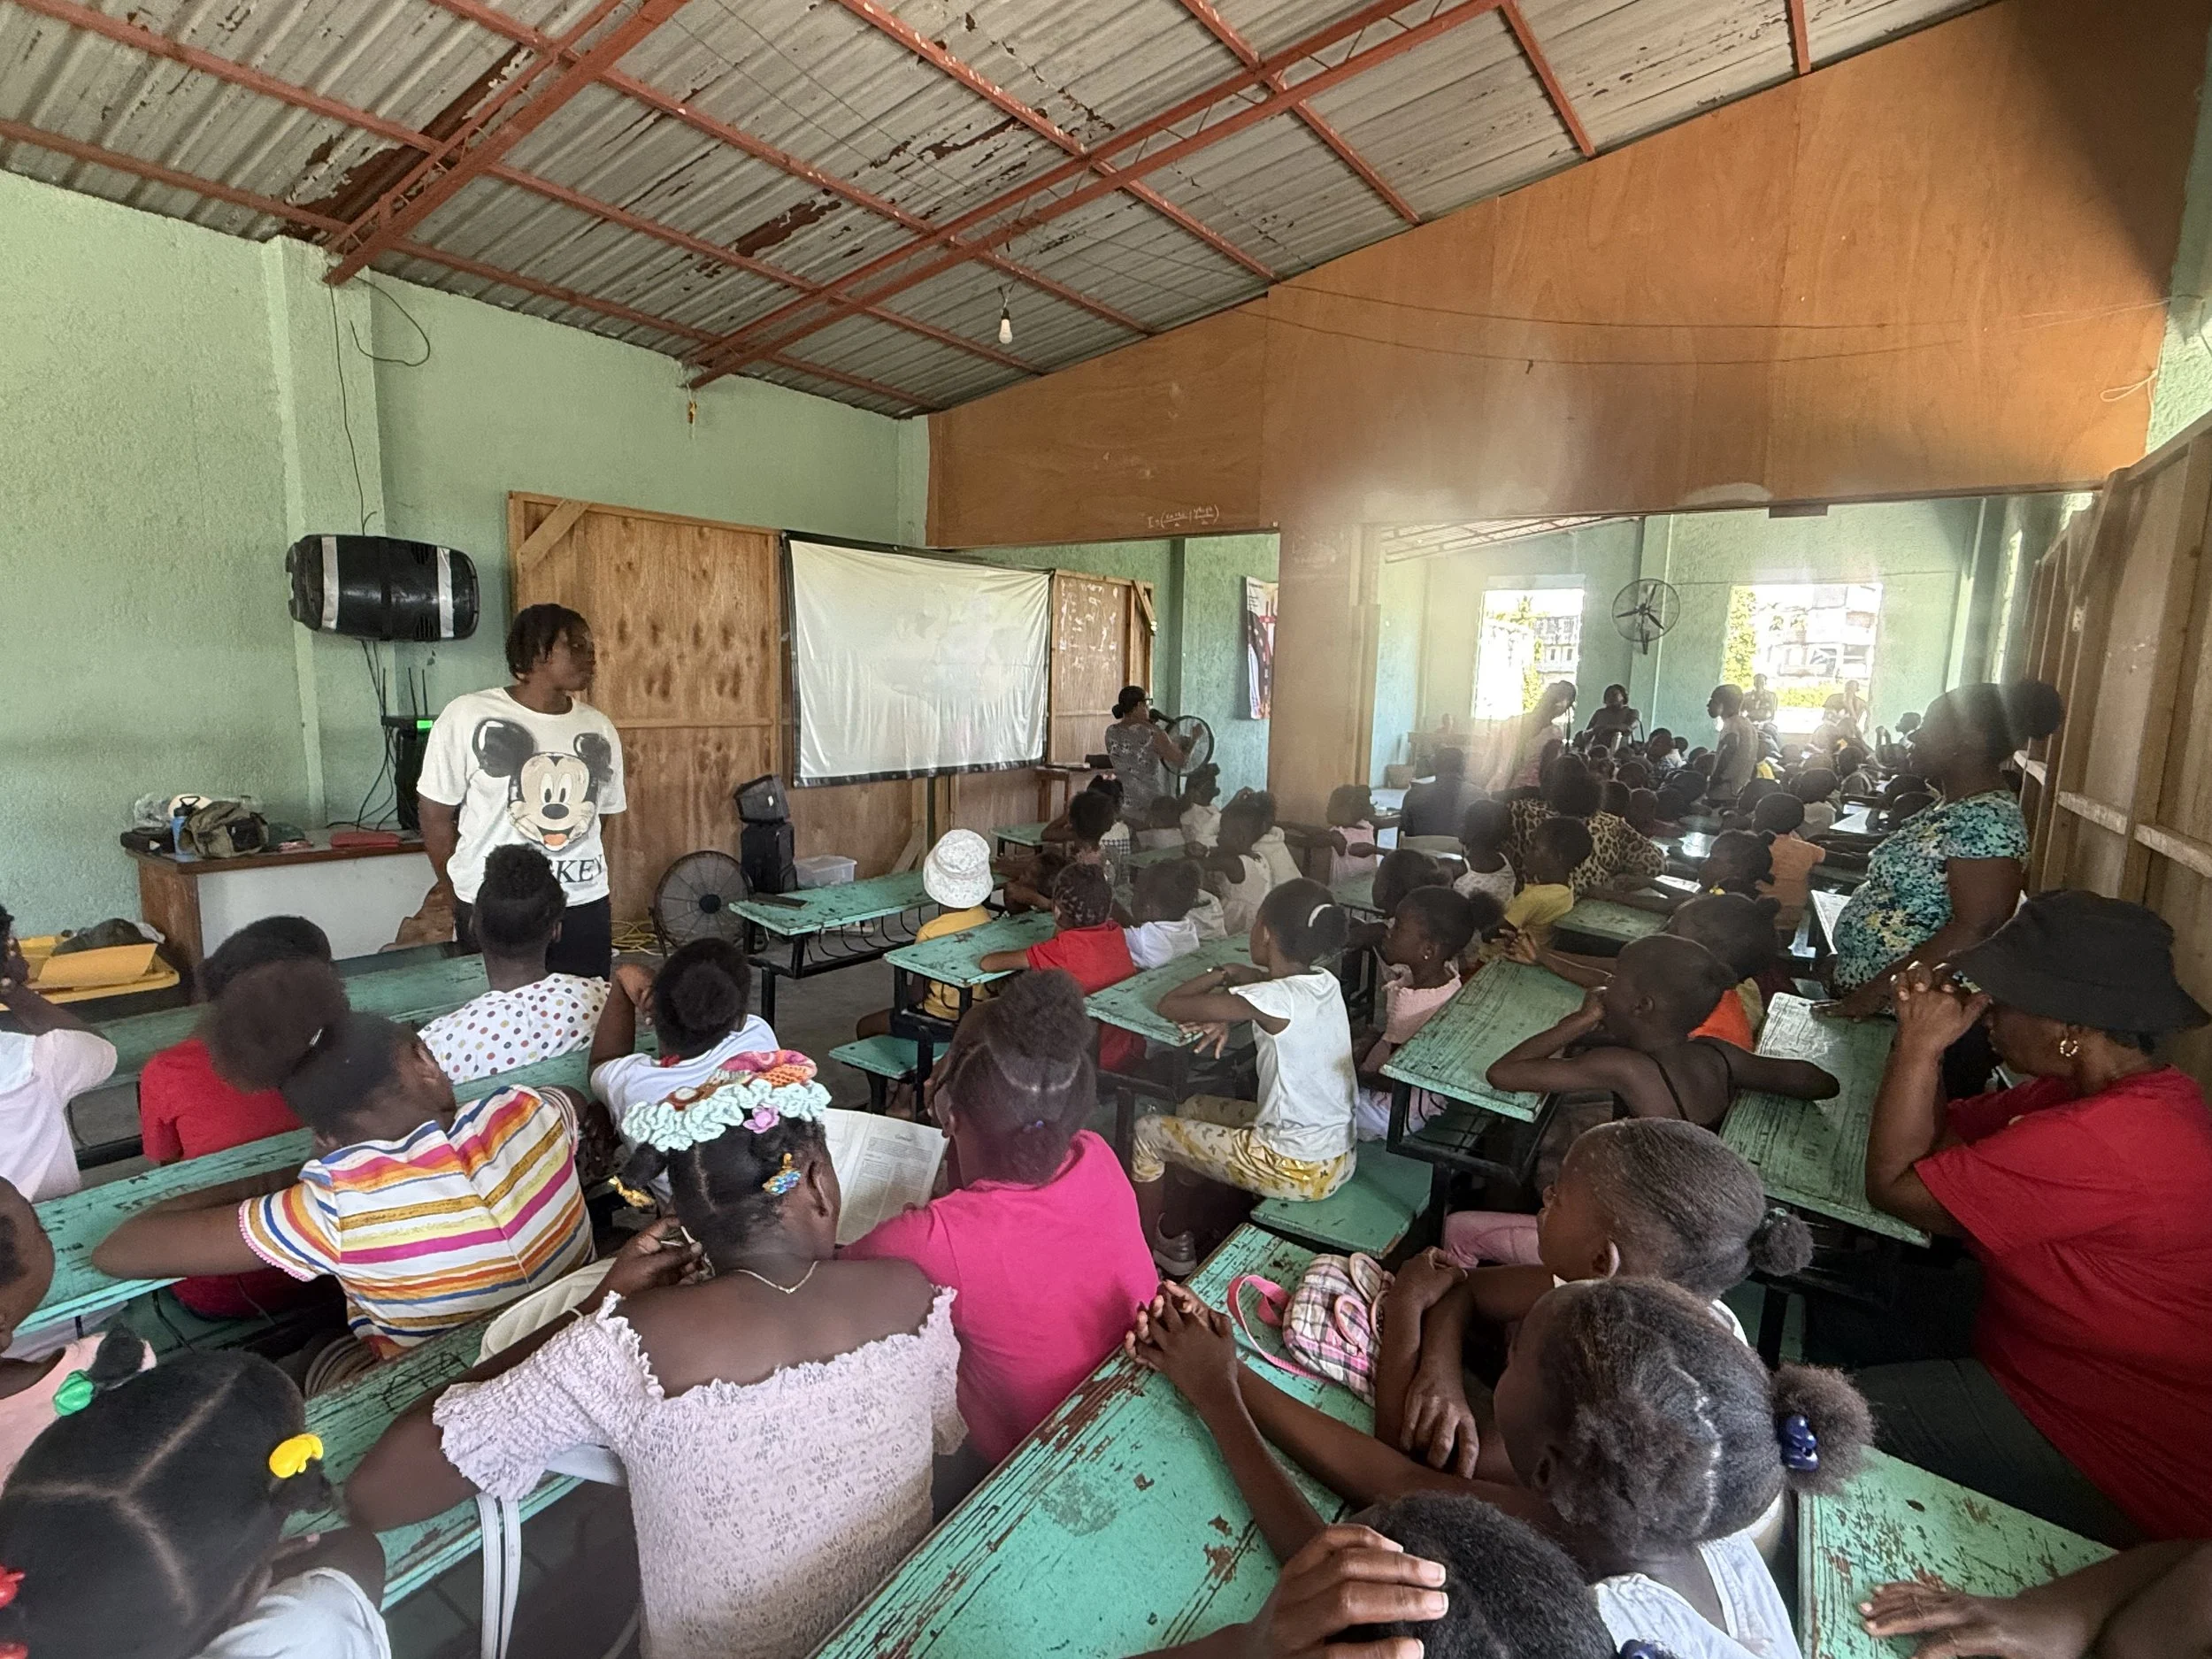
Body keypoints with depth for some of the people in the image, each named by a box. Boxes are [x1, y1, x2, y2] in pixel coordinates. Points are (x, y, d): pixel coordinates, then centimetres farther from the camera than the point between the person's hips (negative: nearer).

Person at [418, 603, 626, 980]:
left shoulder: (600, 729, 5)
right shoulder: (468, 716, -6)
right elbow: (436, 816, 0)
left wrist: (594, 891, 12)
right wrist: (461, 904, 4)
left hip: (585, 909, 3)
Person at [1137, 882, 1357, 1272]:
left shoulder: (1274, 1000, -25)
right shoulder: (1324, 982, -3)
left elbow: (1168, 1005, -16)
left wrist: (1221, 975, -1)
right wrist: (1230, 997, 2)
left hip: (1298, 1170, -8)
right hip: (1338, 1155, 8)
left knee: (1148, 1131, 7)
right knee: (1195, 1108, 25)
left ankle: (1144, 1255, 25)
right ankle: (1179, 1240, 35)